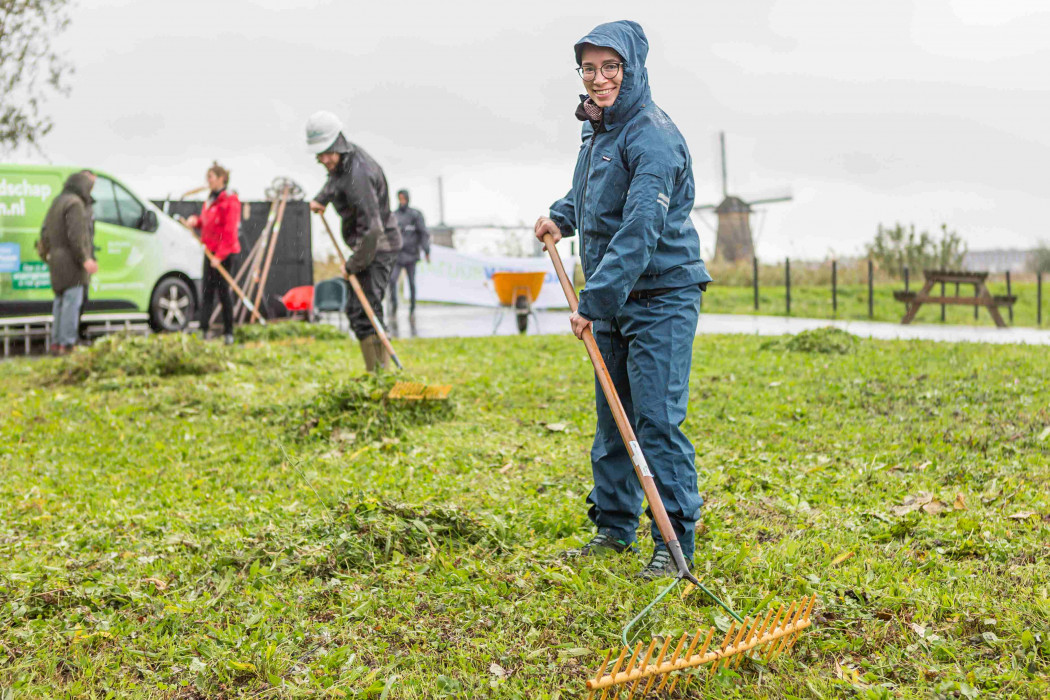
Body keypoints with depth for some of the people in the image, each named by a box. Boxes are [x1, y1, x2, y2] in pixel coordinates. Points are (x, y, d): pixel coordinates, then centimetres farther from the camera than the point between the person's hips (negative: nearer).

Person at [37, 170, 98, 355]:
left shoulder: (57, 202, 18)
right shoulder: (75, 204, -13)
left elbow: (45, 232, 22)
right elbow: (75, 235, -21)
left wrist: (47, 253, 28)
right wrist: (85, 259, -21)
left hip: (56, 260, 10)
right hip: (71, 262, -10)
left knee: (60, 301, 15)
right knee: (72, 301, -9)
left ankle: (56, 343, 19)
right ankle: (67, 344, -12)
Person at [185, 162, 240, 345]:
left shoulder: (230, 200, -11)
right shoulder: (211, 199, 15)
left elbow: (230, 231, -16)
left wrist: (220, 256, -20)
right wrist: (196, 221, 1)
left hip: (224, 252, -8)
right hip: (210, 251, 8)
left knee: (223, 291, -3)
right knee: (207, 291, 2)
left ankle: (228, 333, 5)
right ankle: (203, 330, 1)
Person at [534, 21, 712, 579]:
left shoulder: (652, 136, -18)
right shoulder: (596, 132, 12)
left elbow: (640, 231, -27)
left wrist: (593, 301, -30)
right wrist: (561, 217, 11)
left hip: (661, 298, -9)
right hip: (613, 301, 9)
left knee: (657, 421, -9)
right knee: (612, 420, 15)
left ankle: (676, 546, -1)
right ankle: (614, 528, 27)